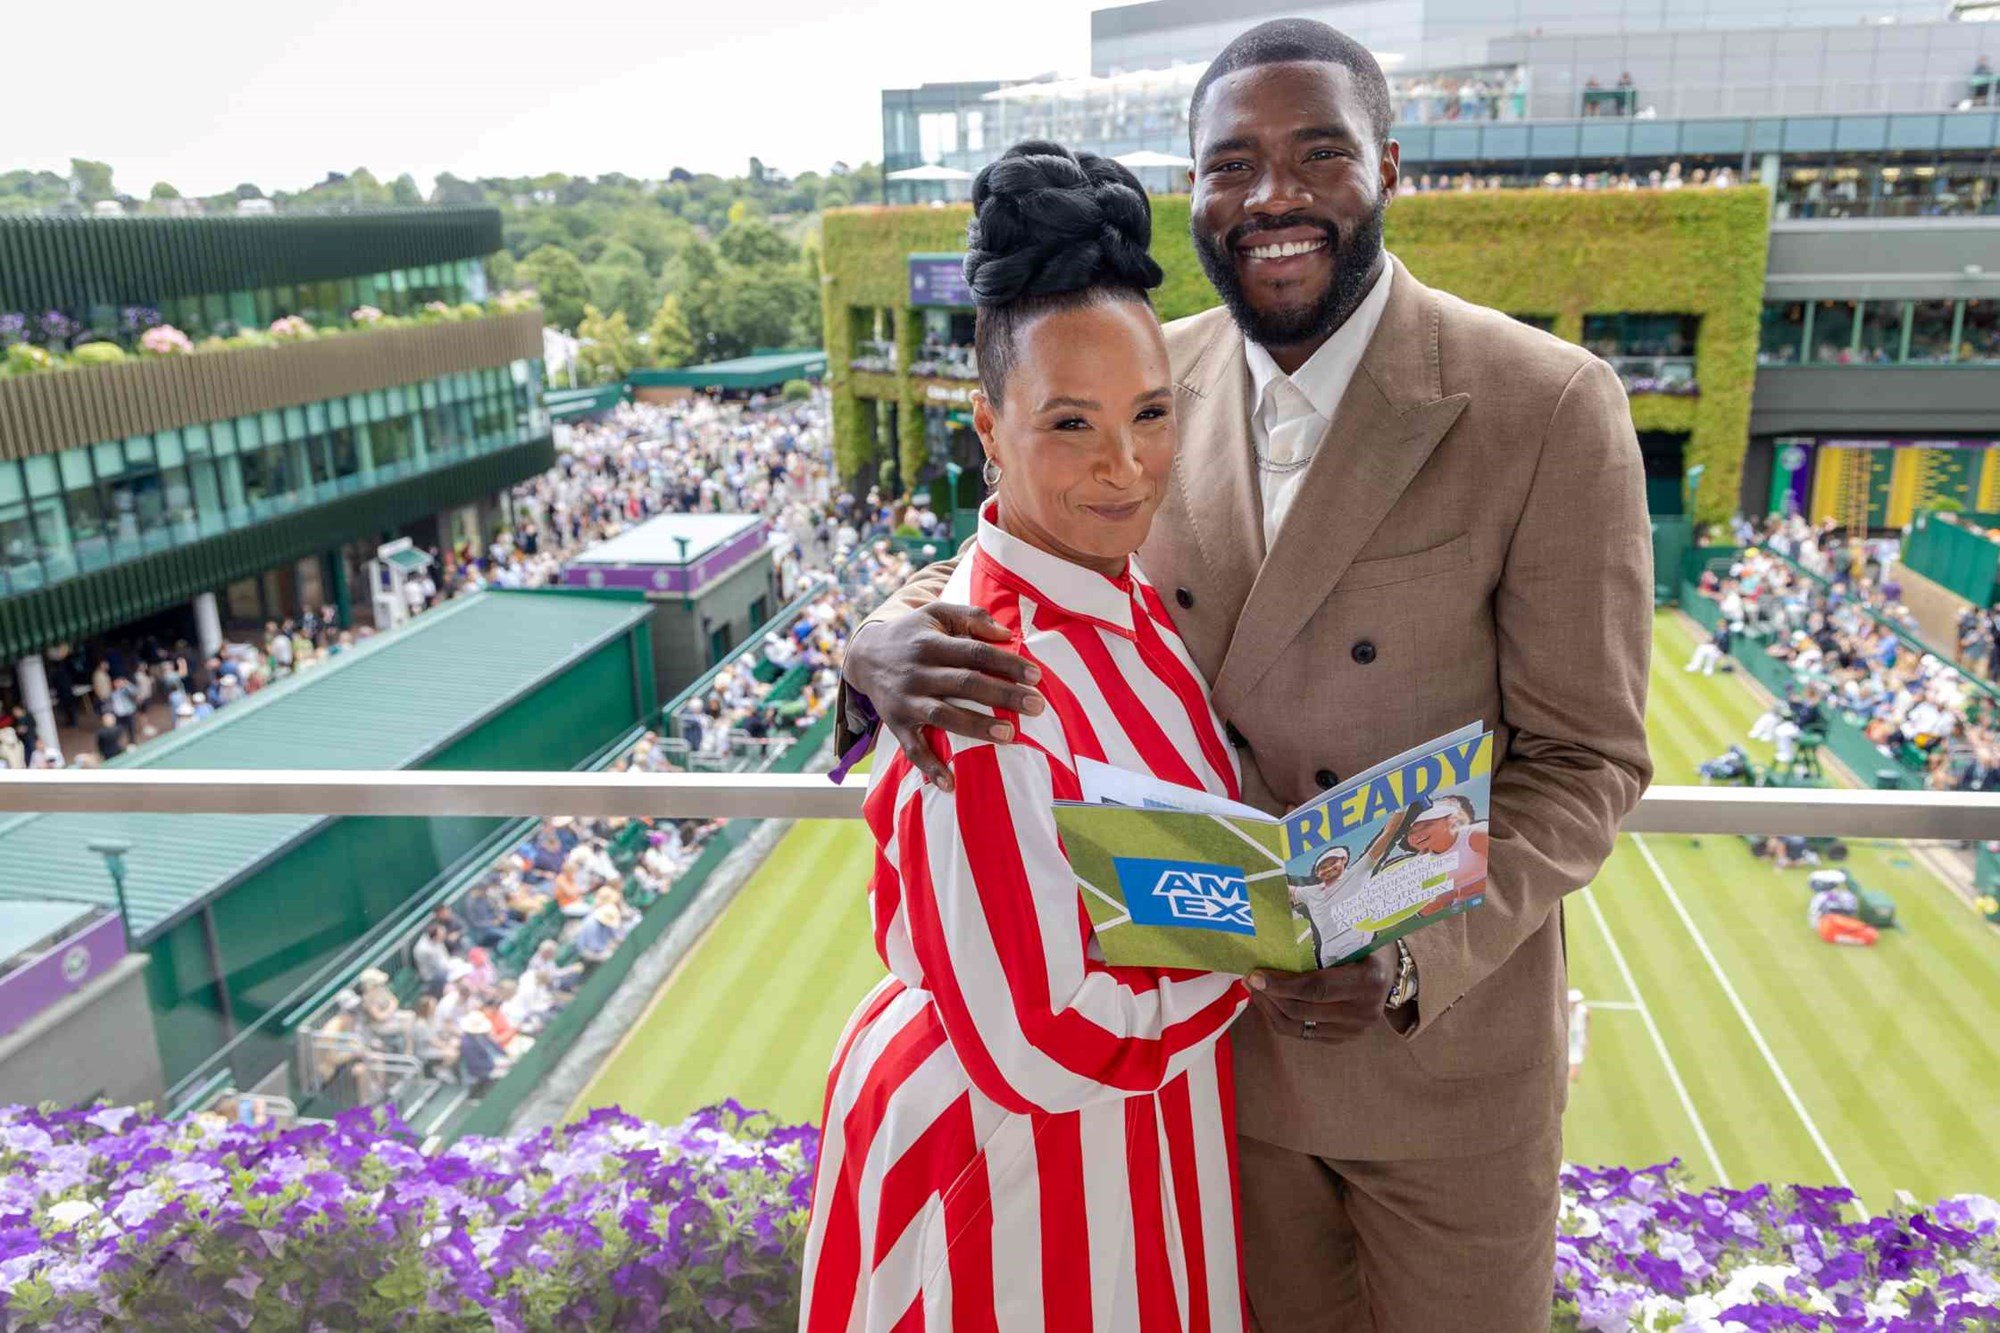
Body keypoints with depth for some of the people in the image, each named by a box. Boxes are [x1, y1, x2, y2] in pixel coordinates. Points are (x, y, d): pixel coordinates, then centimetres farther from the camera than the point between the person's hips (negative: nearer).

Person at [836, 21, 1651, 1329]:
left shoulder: (1547, 409, -18)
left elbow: (1583, 759, -14)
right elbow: (1007, 568, -1)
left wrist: (1417, 961, -29)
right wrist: (895, 641, -25)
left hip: (1446, 1040, -3)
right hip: (1222, 1022, 3)